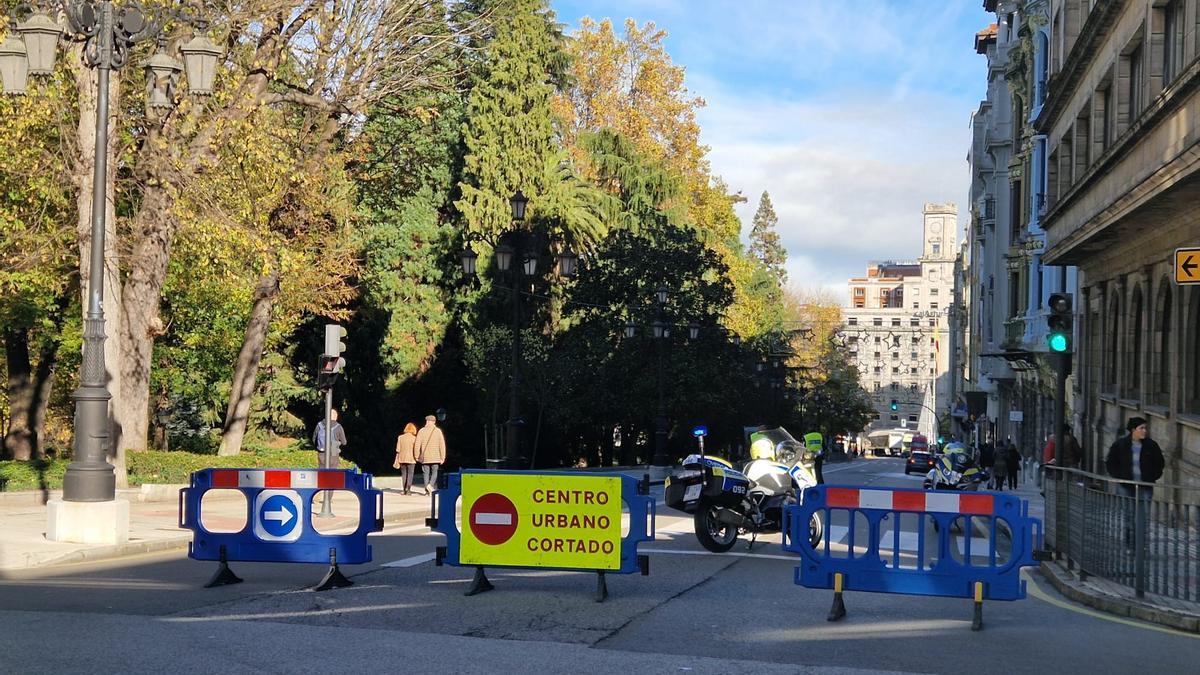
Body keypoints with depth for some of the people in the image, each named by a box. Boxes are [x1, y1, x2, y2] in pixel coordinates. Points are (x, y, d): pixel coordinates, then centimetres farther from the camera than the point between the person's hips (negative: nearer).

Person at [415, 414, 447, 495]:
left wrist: (417, 456, 7)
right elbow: (442, 445, -3)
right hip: (435, 457, 0)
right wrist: (442, 457, 2)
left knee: (426, 473, 8)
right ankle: (430, 484, -15)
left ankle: (427, 490, 4)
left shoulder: (421, 431, -1)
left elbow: (417, 445, -3)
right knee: (434, 472, 9)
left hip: (425, 457, 0)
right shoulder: (438, 431, -2)